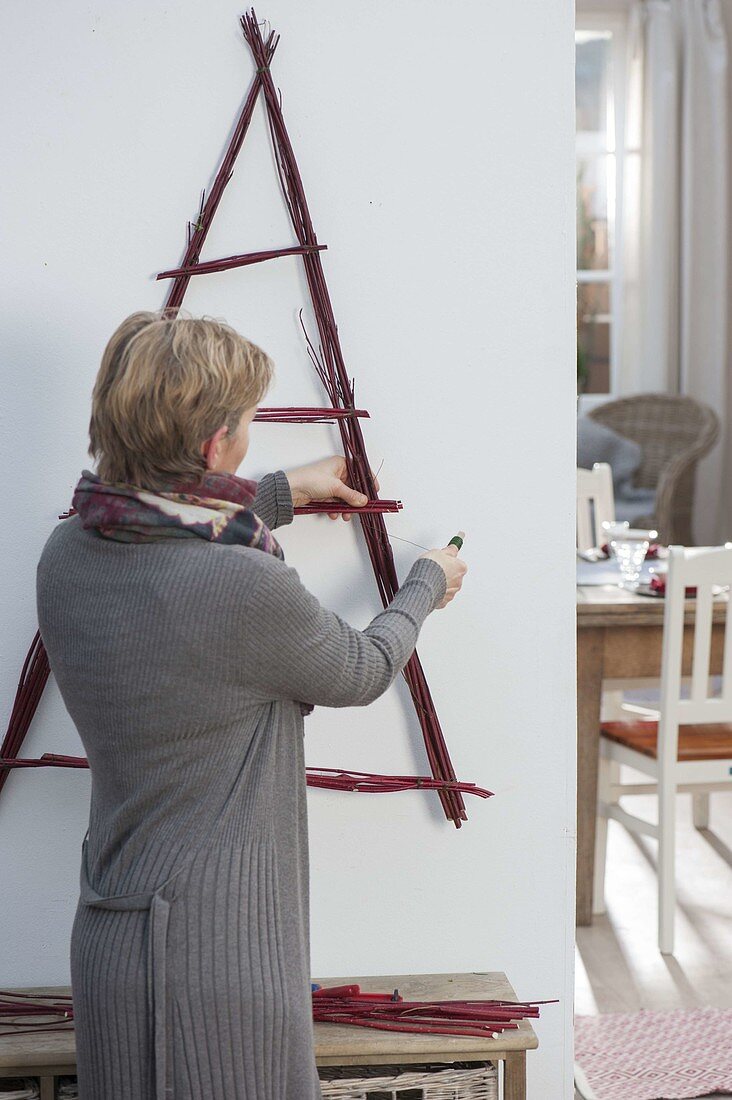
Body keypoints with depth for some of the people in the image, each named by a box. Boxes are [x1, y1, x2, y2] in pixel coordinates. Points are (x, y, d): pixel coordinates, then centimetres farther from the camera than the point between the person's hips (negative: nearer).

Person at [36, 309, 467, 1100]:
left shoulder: (66, 556, -2)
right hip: (216, 955, -7)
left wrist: (280, 493, 32)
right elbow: (364, 671, -3)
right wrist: (428, 583, 16)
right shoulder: (247, 588, -24)